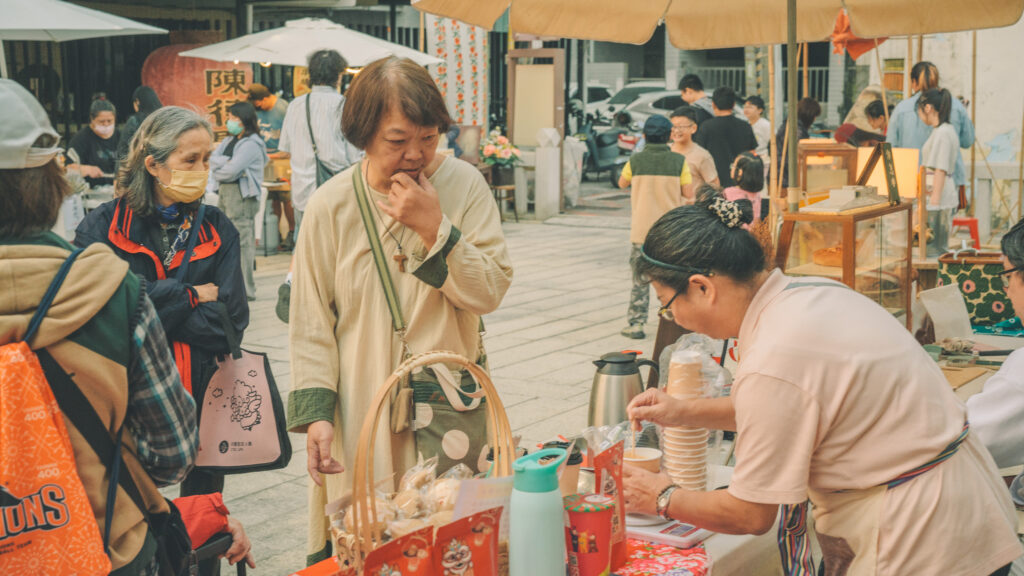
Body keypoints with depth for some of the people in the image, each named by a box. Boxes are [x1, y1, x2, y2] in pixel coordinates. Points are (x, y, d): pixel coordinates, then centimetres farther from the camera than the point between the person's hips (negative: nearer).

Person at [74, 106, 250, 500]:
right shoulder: (103, 227, -2)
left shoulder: (217, 229, 5)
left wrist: (151, 306, -12)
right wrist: (190, 296, -10)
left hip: (204, 399, 3)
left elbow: (231, 321, -6)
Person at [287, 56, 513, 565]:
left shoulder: (464, 185, -3)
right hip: (360, 415, -1)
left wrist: (435, 228, -18)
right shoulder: (331, 206, -3)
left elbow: (490, 291, -7)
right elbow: (311, 322, -1)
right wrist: (315, 411, -8)